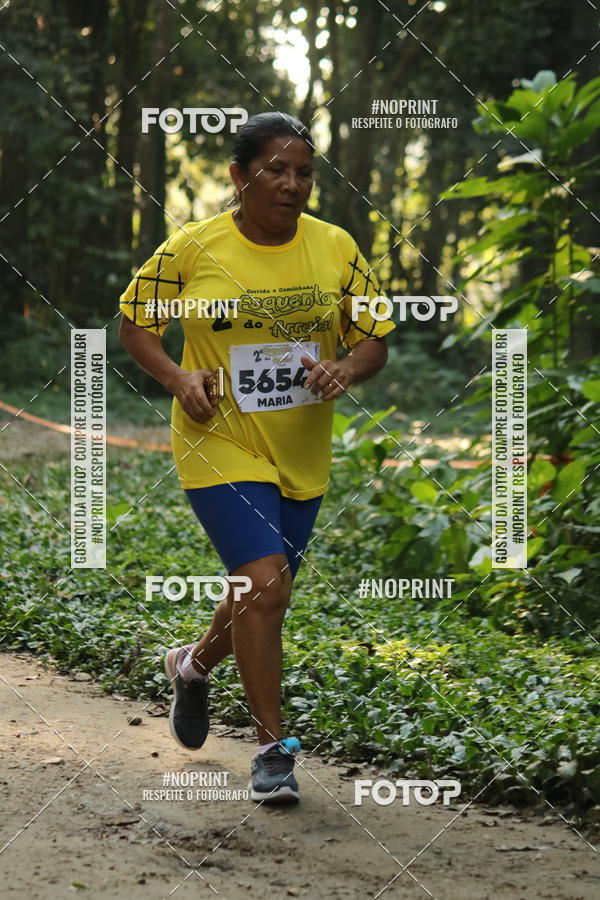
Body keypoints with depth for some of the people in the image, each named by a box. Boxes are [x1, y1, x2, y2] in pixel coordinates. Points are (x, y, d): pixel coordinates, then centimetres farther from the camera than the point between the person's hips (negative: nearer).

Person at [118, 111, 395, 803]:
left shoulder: (336, 248, -1)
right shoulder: (194, 247, -8)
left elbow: (375, 339, 7)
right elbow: (134, 323, 3)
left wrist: (345, 370, -15)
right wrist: (177, 378, -14)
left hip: (302, 454, 4)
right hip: (221, 444, -4)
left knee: (262, 592, 16)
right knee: (266, 585, -17)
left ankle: (194, 665, 49)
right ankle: (273, 747, -4)